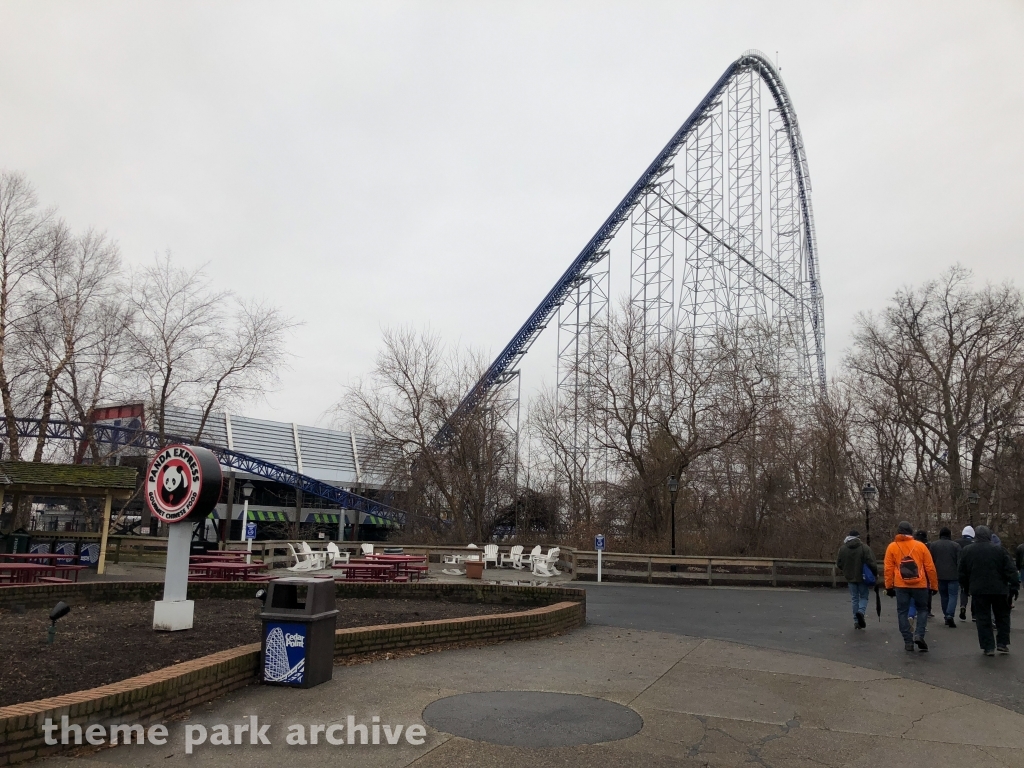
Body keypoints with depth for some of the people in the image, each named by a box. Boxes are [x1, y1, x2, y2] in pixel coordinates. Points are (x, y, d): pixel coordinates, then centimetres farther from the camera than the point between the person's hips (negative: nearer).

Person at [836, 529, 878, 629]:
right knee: (864, 597, 11)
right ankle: (861, 611, -16)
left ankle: (856, 621, 10)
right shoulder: (864, 547, -10)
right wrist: (875, 573, 0)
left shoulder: (843, 548, 0)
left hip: (850, 577, 2)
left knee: (854, 598, 12)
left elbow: (839, 564, 3)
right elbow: (871, 562, -15)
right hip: (863, 577, -2)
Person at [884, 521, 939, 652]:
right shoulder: (920, 546, 1)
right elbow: (930, 568, 1)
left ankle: (908, 641, 7)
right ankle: (919, 634, -1)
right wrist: (934, 585, 10)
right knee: (922, 609, 17)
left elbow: (888, 569, -1)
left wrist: (889, 587, 5)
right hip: (919, 585, 0)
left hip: (901, 586, 0)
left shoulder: (892, 547, 1)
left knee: (902, 612, 8)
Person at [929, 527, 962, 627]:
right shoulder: (956, 545, -2)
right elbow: (959, 562, -4)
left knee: (944, 596, 13)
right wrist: (960, 575, 3)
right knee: (953, 595, -1)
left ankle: (946, 616, 15)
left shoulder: (933, 545, 5)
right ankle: (950, 615, -17)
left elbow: (930, 561, 6)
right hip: (953, 575, -2)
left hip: (939, 575, 3)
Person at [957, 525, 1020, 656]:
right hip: (999, 590, 0)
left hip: (978, 591, 0)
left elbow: (962, 573, 8)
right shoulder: (999, 550, -3)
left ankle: (988, 647, 2)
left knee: (983, 619, 5)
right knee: (1002, 616, 17)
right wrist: (1015, 586, 0)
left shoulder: (967, 551, 3)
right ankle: (1002, 643, 15)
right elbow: (1011, 570, -6)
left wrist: (966, 588, 20)